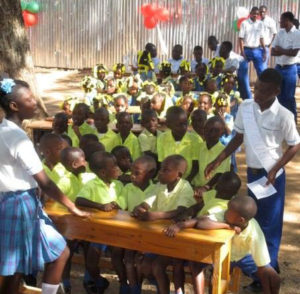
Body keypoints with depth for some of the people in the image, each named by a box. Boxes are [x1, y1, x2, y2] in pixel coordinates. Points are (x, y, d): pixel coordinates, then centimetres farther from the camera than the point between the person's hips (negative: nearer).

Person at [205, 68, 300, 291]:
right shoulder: (245, 108, -4)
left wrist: (274, 170, -16)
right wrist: (218, 160, 1)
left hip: (271, 175, -5)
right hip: (251, 172, 5)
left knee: (269, 223, 4)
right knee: (256, 220, 18)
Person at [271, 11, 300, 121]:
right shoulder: (280, 33, 7)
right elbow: (272, 52, 2)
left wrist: (280, 50, -5)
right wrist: (285, 51, -14)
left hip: (290, 69, -5)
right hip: (278, 68, 5)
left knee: (289, 97, 0)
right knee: (280, 95, 13)